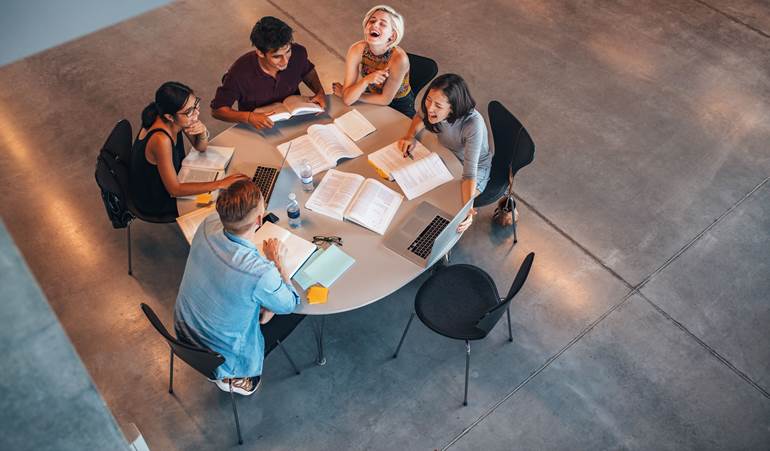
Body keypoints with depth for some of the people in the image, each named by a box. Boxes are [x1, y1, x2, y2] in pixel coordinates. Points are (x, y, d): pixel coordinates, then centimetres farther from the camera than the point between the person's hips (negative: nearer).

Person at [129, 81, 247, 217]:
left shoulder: (178, 120, -17)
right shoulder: (161, 140, -38)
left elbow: (201, 148, -1)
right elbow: (174, 190, -32)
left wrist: (203, 132, -24)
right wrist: (220, 184, -34)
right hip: (154, 202, -7)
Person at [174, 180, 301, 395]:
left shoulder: (208, 226, -21)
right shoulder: (261, 274, -38)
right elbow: (290, 305, -15)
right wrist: (277, 260, -5)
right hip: (221, 355, -5)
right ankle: (227, 376, 20)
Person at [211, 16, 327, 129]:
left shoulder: (297, 53, -16)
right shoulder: (240, 72, -26)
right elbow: (217, 110, -14)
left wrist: (320, 92, -8)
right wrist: (249, 117, -31)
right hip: (257, 129, -2)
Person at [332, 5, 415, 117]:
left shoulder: (399, 58, -30)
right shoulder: (357, 49, -20)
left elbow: (385, 99, -20)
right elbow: (347, 99, -22)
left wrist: (351, 94, -15)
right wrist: (366, 80, -38)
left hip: (399, 108, -2)